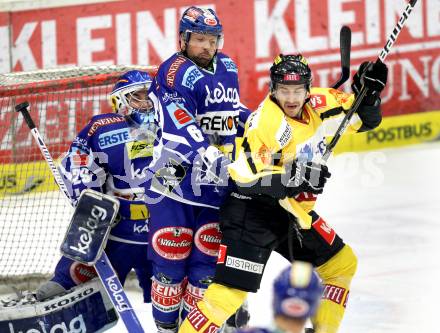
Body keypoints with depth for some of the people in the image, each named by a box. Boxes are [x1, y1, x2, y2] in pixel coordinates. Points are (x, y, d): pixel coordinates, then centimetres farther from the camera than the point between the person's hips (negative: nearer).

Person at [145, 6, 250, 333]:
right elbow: (178, 122, -26)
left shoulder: (226, 68, 11)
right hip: (176, 176, -6)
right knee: (171, 256, -4)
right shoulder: (176, 73, -12)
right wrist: (206, 153, -38)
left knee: (208, 255, 7)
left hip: (218, 182, 6)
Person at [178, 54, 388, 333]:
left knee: (342, 263, 16)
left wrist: (368, 90, -11)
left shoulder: (318, 105, -2)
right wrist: (295, 178, -37)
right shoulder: (266, 121, -23)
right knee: (232, 289, -17)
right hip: (253, 211, -8)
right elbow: (247, 178, -29)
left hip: (293, 211, 8)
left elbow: (365, 119, 9)